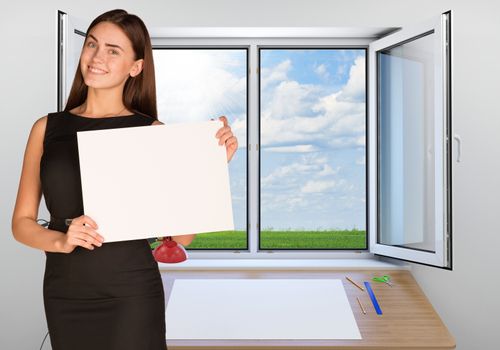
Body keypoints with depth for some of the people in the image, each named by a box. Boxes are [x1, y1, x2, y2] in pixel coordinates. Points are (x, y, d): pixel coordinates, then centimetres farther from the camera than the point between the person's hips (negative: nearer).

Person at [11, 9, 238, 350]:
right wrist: (61, 241, -14)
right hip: (63, 295, 3)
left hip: (131, 295, -2)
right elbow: (22, 222, 5)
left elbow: (182, 234, -5)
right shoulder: (48, 128, 3)